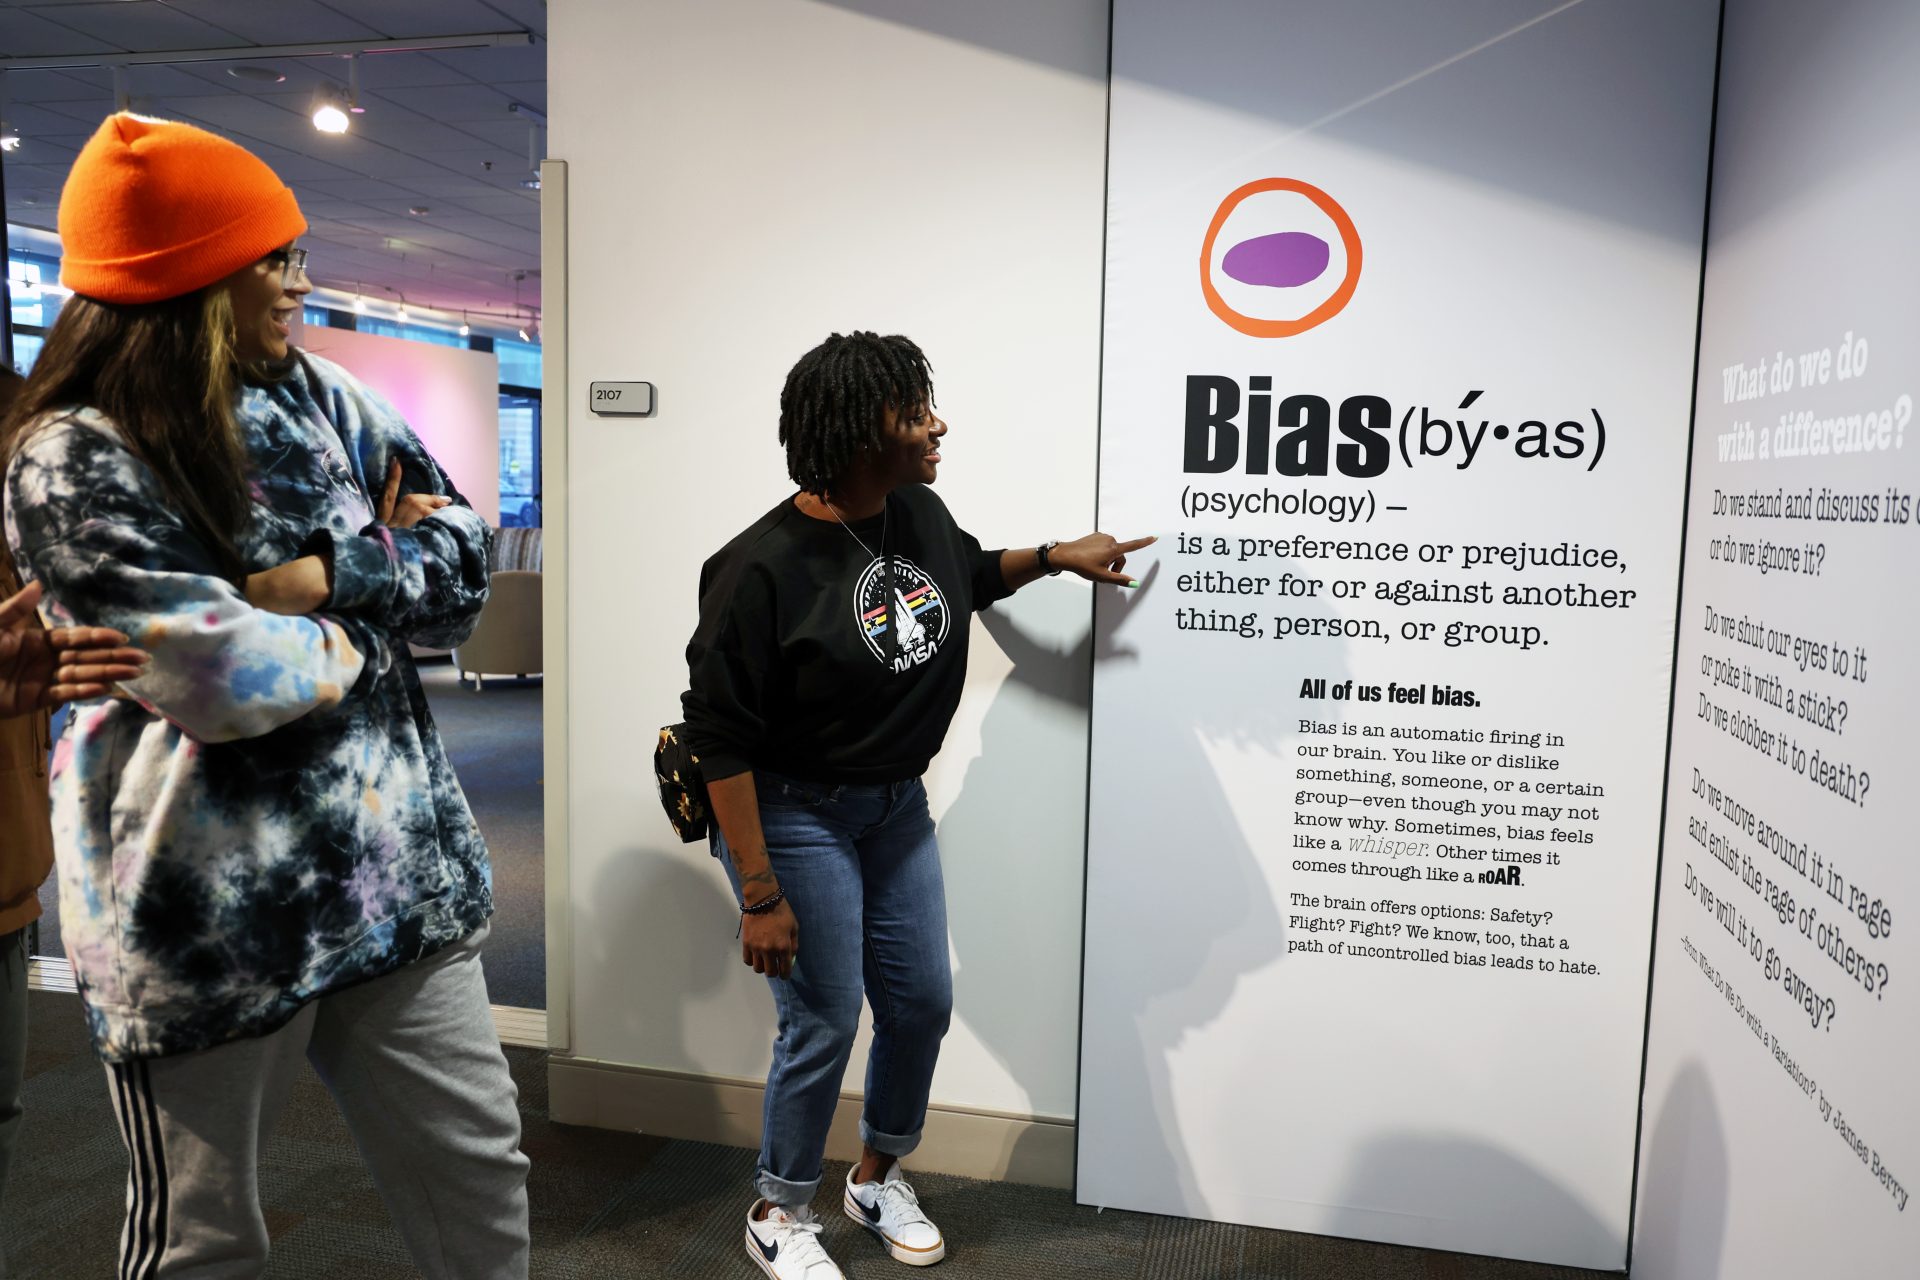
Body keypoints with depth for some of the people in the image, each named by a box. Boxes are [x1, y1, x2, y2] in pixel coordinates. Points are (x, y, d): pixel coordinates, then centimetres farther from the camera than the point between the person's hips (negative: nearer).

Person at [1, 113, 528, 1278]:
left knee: (482, 1178, 13)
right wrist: (384, 591, -6)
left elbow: (465, 546, 2)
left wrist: (333, 572, -15)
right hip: (207, 909, -5)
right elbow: (226, 679, -21)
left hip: (395, 861, 5)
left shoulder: (321, 398, 7)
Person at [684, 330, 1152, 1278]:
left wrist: (1052, 557, 7)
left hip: (897, 805, 7)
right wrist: (760, 895, -20)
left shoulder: (921, 514, -4)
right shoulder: (763, 569, -25)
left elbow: (970, 576, 22)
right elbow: (720, 740, -21)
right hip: (795, 816, -7)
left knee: (922, 1002, 13)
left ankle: (879, 1177, 39)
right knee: (824, 1023, 2)